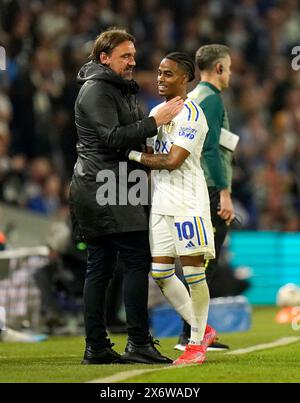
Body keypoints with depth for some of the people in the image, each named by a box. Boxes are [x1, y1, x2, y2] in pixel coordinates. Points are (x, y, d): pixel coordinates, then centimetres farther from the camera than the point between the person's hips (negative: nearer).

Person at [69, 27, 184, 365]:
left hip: (101, 193, 10)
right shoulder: (96, 90, -9)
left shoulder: (120, 89, 24)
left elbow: (129, 134, 24)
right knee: (137, 260, -13)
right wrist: (155, 122, -19)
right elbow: (113, 138, -19)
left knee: (100, 267, 6)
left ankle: (96, 347, 6)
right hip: (104, 189, -10)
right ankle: (138, 343, -15)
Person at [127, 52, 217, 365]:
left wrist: (136, 156, -8)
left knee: (193, 272, -4)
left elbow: (172, 161, -17)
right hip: (160, 203, 8)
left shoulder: (191, 114, -11)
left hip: (187, 203, -8)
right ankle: (202, 329, 18)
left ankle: (196, 343, 5)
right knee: (160, 273, 5)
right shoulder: (156, 111, 16)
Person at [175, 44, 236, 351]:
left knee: (201, 265, 13)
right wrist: (225, 193, -20)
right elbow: (210, 148, -18)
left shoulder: (190, 98, 19)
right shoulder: (211, 98, -9)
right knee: (205, 265, -9)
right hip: (210, 190, -10)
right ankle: (190, 335, -10)